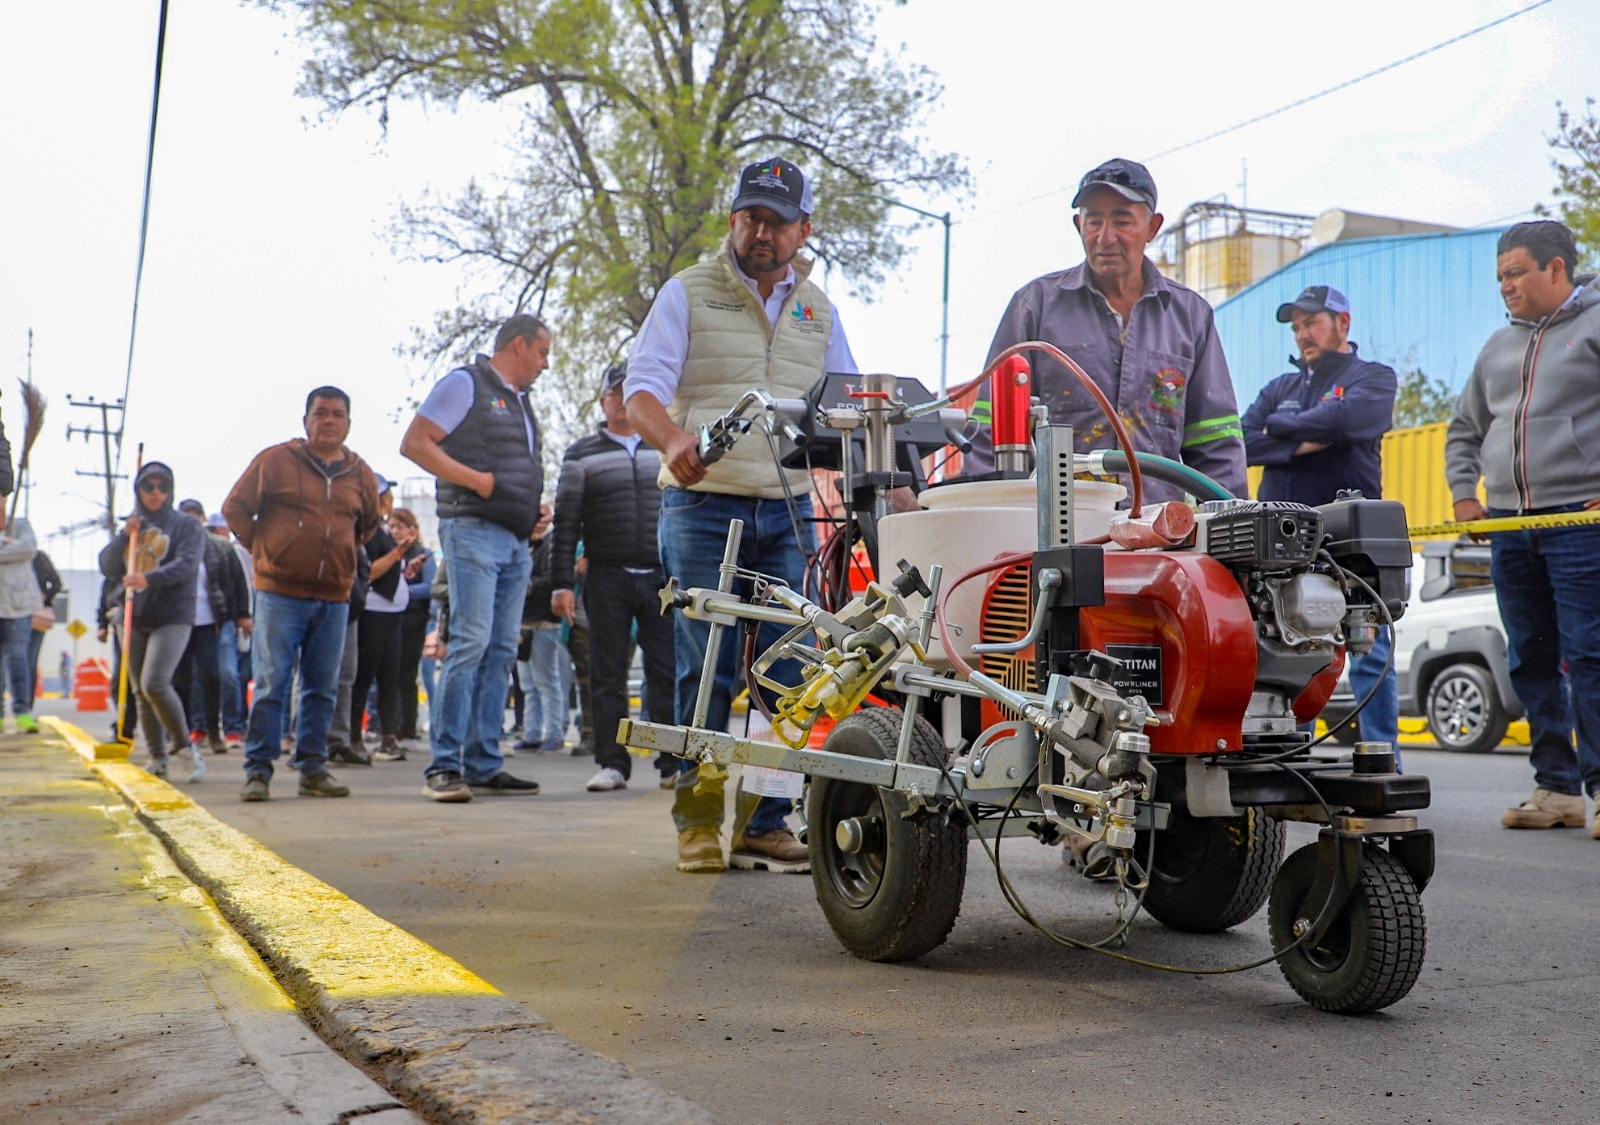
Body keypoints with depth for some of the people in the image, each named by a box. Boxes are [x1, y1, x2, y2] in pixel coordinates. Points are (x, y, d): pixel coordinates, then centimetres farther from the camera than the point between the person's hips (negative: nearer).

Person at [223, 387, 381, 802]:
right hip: (280, 593, -4)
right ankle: (258, 770, 1)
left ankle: (313, 769, 14)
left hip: (334, 599, 4)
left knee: (322, 688, 7)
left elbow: (368, 524, 28)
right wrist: (262, 548, 5)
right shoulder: (275, 461, 0)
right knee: (272, 684, -5)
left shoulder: (361, 475, 10)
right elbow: (235, 508, 7)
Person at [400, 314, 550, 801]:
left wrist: (534, 512, 13)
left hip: (515, 542, 9)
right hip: (473, 529, -9)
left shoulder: (520, 400, 25)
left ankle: (484, 765, 9)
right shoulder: (465, 384, 0)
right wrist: (476, 479, -14)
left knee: (501, 651, 6)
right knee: (471, 642, -15)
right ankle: (444, 766, -14)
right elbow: (414, 443, -8)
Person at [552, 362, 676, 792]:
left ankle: (675, 761, 5)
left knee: (666, 672, -1)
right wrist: (562, 583, -3)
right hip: (608, 578, -1)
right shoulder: (582, 454, 9)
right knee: (608, 676, 1)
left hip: (662, 577, 1)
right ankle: (612, 763, 8)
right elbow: (566, 523, 5)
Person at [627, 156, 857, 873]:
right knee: (706, 670, -4)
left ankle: (766, 822, 9)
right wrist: (674, 440, -27)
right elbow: (642, 387, -5)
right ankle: (700, 819, 8)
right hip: (704, 506, -3)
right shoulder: (688, 292, 5)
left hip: (789, 511, 4)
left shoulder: (818, 309, 17)